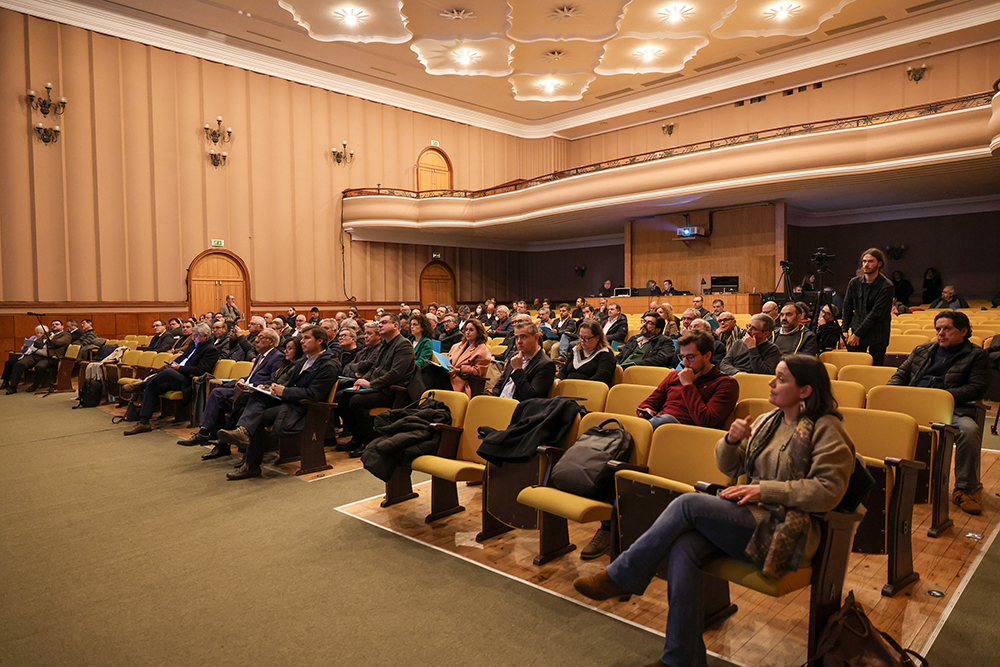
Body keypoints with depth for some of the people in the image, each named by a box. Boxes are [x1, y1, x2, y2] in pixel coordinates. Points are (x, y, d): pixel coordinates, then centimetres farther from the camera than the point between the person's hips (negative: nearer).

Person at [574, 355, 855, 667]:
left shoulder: (825, 429, -2)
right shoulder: (767, 421, 18)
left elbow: (828, 490, -13)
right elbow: (728, 467, 20)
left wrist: (765, 489, -16)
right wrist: (731, 440, -2)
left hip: (779, 532, -6)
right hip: (747, 516, 6)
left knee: (688, 504, -24)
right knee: (683, 546, -25)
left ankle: (621, 577, -11)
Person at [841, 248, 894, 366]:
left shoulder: (886, 286, -11)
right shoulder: (854, 282, 4)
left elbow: (876, 314, -14)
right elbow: (847, 308, 10)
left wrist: (858, 334, -14)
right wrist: (845, 330, 0)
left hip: (877, 337, -4)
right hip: (856, 333, 4)